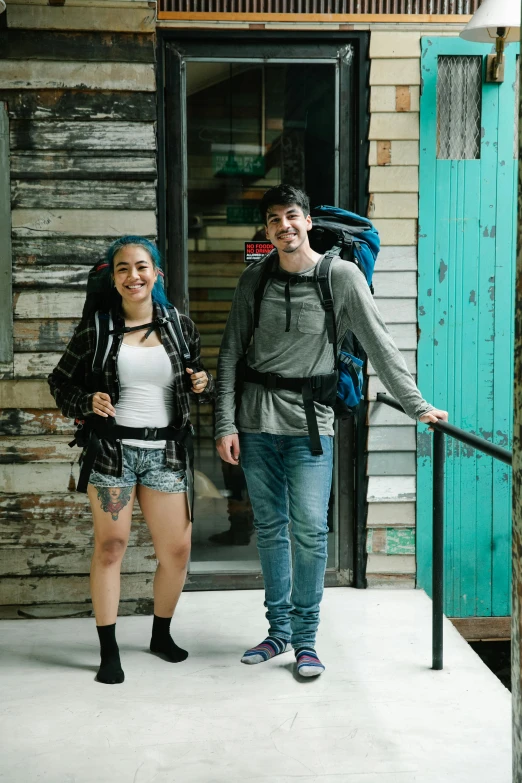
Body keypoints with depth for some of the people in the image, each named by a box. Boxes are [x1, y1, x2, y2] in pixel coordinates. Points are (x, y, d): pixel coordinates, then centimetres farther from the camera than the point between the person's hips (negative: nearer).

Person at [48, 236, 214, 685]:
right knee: (110, 546, -1)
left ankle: (162, 634, 28)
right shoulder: (96, 327, 0)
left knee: (177, 550, 4)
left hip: (165, 453, 2)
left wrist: (203, 385, -5)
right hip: (112, 449, -2)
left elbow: (199, 388, 18)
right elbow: (61, 382, 7)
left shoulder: (180, 326, 6)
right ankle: (109, 651, 11)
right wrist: (87, 403, -11)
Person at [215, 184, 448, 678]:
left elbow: (379, 346, -2)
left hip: (310, 424, -3)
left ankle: (305, 639, 9)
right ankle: (279, 630, 25)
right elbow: (230, 355, 5)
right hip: (256, 424, 3)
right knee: (269, 529, 11)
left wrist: (417, 406, -4)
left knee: (310, 530, -7)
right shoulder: (254, 280, 4)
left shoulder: (342, 276, -4)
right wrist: (225, 424, -1)